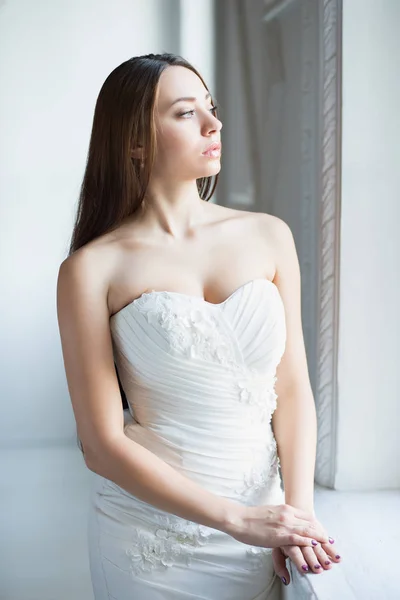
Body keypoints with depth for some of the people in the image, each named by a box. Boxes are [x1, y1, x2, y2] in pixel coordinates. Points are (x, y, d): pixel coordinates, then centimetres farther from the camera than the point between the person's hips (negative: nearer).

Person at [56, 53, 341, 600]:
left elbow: (293, 387, 1)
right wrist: (237, 519, -15)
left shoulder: (268, 236, 0)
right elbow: (102, 444, -11)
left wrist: (299, 510, -11)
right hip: (150, 526, -3)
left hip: (266, 510, 3)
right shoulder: (92, 270, -9)